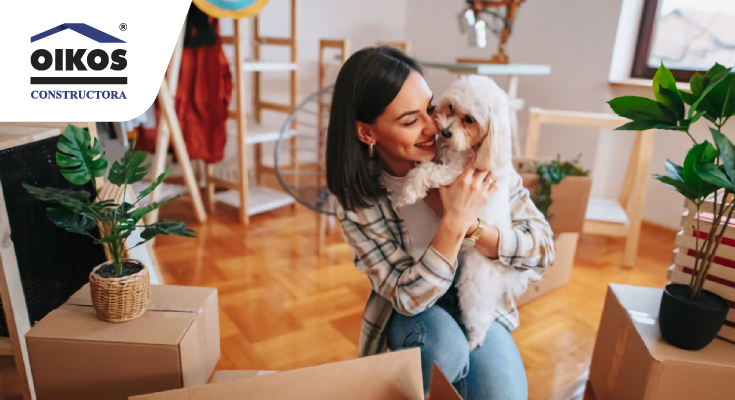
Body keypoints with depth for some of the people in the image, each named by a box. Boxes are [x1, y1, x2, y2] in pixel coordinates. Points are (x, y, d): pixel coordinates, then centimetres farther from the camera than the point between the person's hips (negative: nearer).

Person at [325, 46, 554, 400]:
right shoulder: (357, 200, -19)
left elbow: (543, 247, -16)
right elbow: (408, 297, -22)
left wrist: (468, 224, -34)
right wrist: (454, 222, -36)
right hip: (411, 314, 0)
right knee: (443, 342, -32)